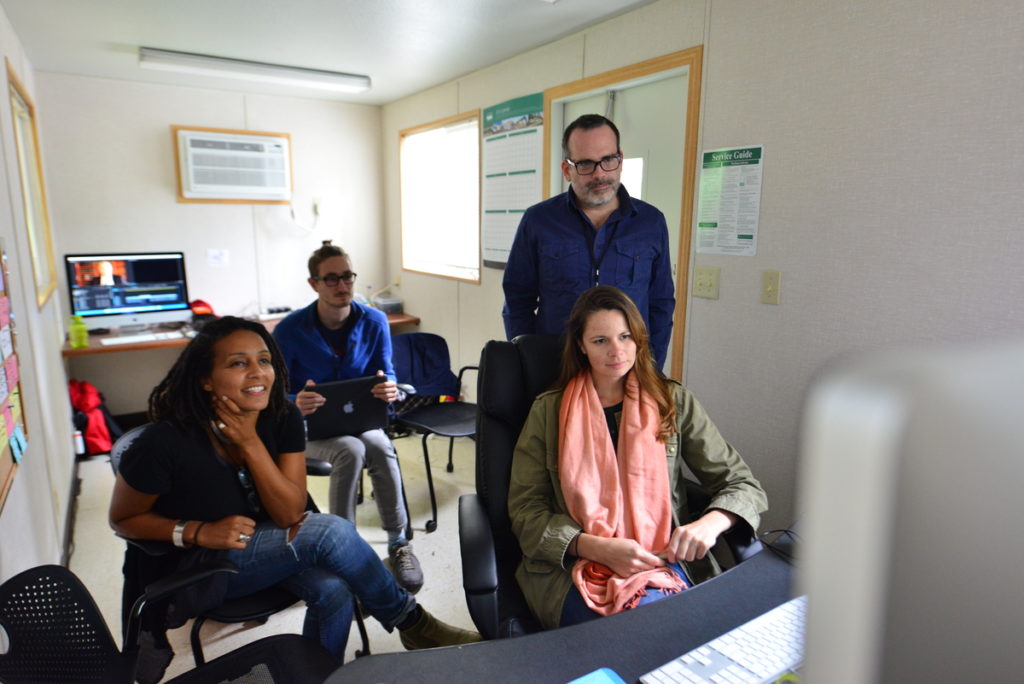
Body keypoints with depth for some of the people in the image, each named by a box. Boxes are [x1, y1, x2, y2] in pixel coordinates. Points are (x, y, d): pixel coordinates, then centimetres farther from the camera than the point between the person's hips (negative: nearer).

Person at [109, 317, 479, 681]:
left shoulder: (283, 417, -13)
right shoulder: (168, 441, -26)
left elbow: (291, 515, -16)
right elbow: (122, 519, -9)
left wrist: (250, 443, -27)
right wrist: (199, 532, -25)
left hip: (259, 545, 5)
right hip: (184, 570, -4)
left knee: (332, 590, -25)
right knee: (330, 531, -26)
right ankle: (412, 624, -5)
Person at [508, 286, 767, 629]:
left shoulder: (674, 403, 9)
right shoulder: (549, 410, 5)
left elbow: (743, 485, 9)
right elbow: (525, 509, 1)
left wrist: (710, 523, -15)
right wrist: (597, 548, -15)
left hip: (661, 562, 1)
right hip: (571, 565, -1)